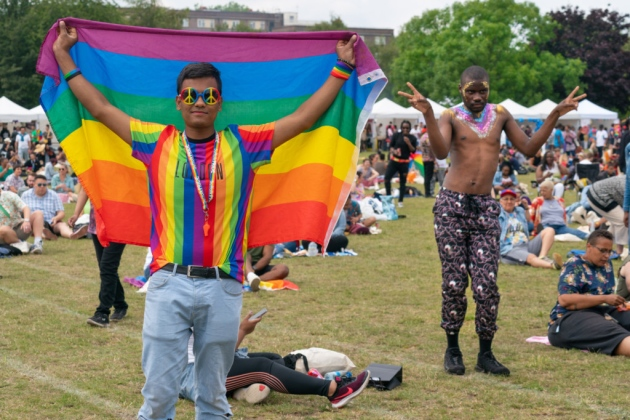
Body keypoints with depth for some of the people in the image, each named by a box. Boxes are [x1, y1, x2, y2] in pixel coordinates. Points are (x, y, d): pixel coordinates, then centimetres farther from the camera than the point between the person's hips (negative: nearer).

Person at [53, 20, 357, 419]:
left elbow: (305, 116, 9)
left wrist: (342, 68, 11)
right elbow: (101, 108, 13)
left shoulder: (243, 144, 6)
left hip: (224, 288, 1)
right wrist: (64, 57, 17)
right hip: (169, 284, 0)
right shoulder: (157, 142, 6)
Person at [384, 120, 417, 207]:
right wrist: (393, 151, -17)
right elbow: (390, 146, 3)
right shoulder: (396, 135, -1)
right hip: (394, 160, 0)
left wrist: (408, 143, -16)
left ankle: (400, 201, 15)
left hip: (404, 163, 0)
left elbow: (413, 151, -2)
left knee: (403, 181, 6)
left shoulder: (412, 138, 0)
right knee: (387, 177, -11)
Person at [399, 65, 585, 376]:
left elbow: (528, 148, 9)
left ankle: (485, 354, 8)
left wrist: (554, 116, 2)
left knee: (487, 285, -2)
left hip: (485, 209, 2)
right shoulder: (450, 117, -1)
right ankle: (452, 350, 16)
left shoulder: (499, 115, 10)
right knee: (454, 282, 2)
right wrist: (427, 114, -31)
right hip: (452, 205, -2)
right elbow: (441, 152, -19)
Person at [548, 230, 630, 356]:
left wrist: (616, 303, -2)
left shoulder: (606, 265, 19)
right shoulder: (573, 266, -4)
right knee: (611, 332, -38)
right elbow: (564, 300, -17)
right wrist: (604, 299, -17)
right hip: (570, 318, -7)